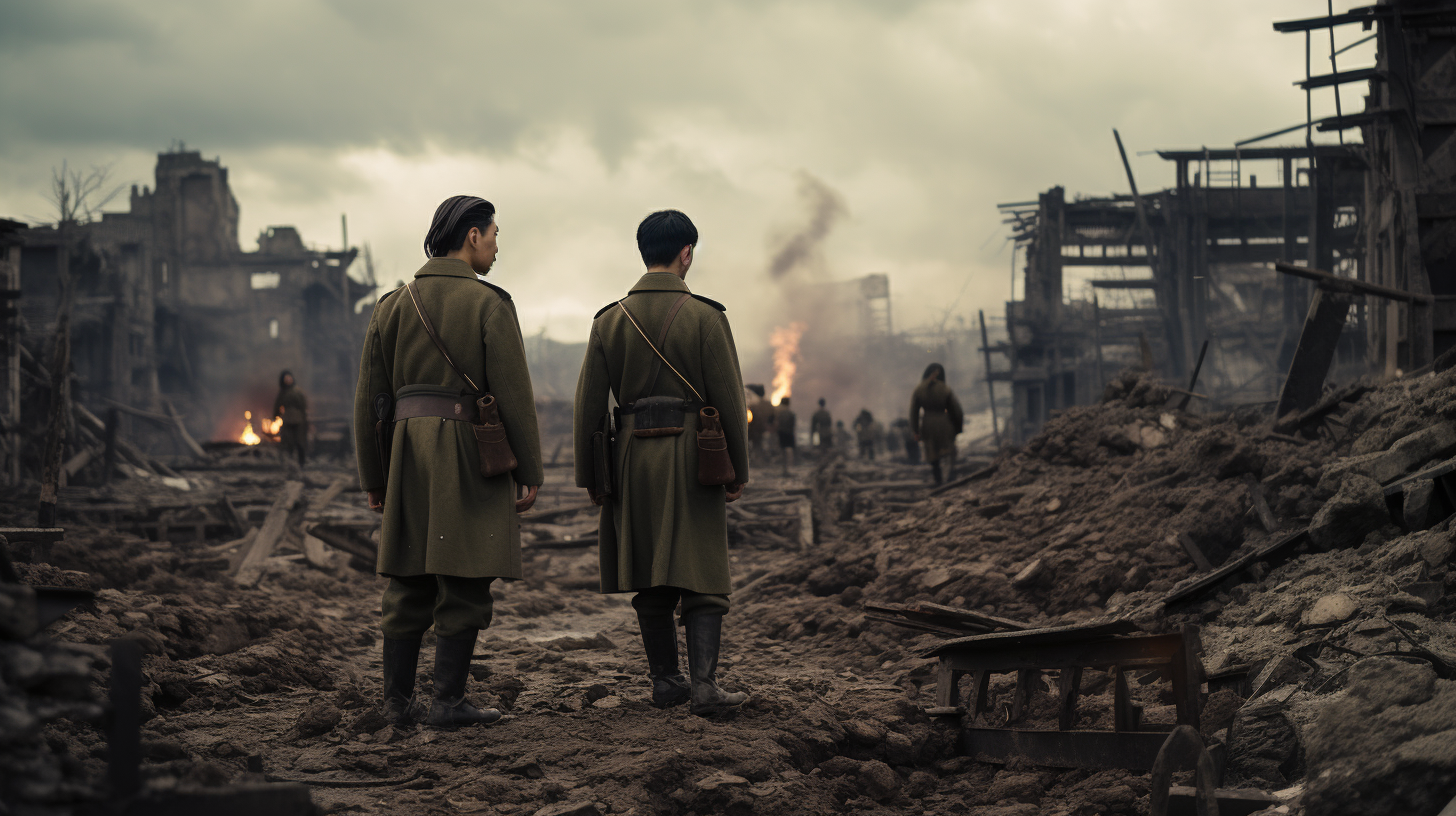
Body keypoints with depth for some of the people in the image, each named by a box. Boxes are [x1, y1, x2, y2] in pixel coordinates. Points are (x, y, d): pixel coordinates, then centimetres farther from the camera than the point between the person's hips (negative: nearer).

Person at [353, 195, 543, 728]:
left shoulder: (392, 306, 9)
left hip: (409, 456, 5)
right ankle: (448, 701, 0)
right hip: (472, 458, -5)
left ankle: (396, 699, 13)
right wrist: (530, 473, -3)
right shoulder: (489, 304, -6)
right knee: (464, 584, 0)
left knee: (408, 582, 11)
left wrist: (374, 479, 16)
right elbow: (514, 395, -10)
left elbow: (370, 399, 10)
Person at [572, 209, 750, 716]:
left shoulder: (610, 320, 3)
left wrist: (588, 477, 10)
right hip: (693, 460, -3)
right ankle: (703, 683, -12)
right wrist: (738, 472, 1)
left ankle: (665, 680, 17)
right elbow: (729, 400, -7)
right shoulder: (705, 317, -6)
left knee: (650, 582, 12)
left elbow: (589, 403, 3)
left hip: (633, 462, 3)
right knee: (701, 578, -2)